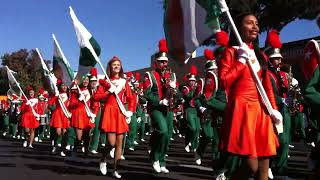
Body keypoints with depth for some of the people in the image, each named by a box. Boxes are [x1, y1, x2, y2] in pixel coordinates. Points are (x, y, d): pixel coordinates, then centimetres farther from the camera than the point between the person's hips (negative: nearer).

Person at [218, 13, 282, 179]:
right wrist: (241, 60, -9)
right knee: (251, 166, -12)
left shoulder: (260, 55, 18)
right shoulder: (231, 51, 0)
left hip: (261, 110, 7)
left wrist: (274, 109, 7)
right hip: (241, 109, -6)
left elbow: (267, 85, 18)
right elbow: (223, 81, -10)